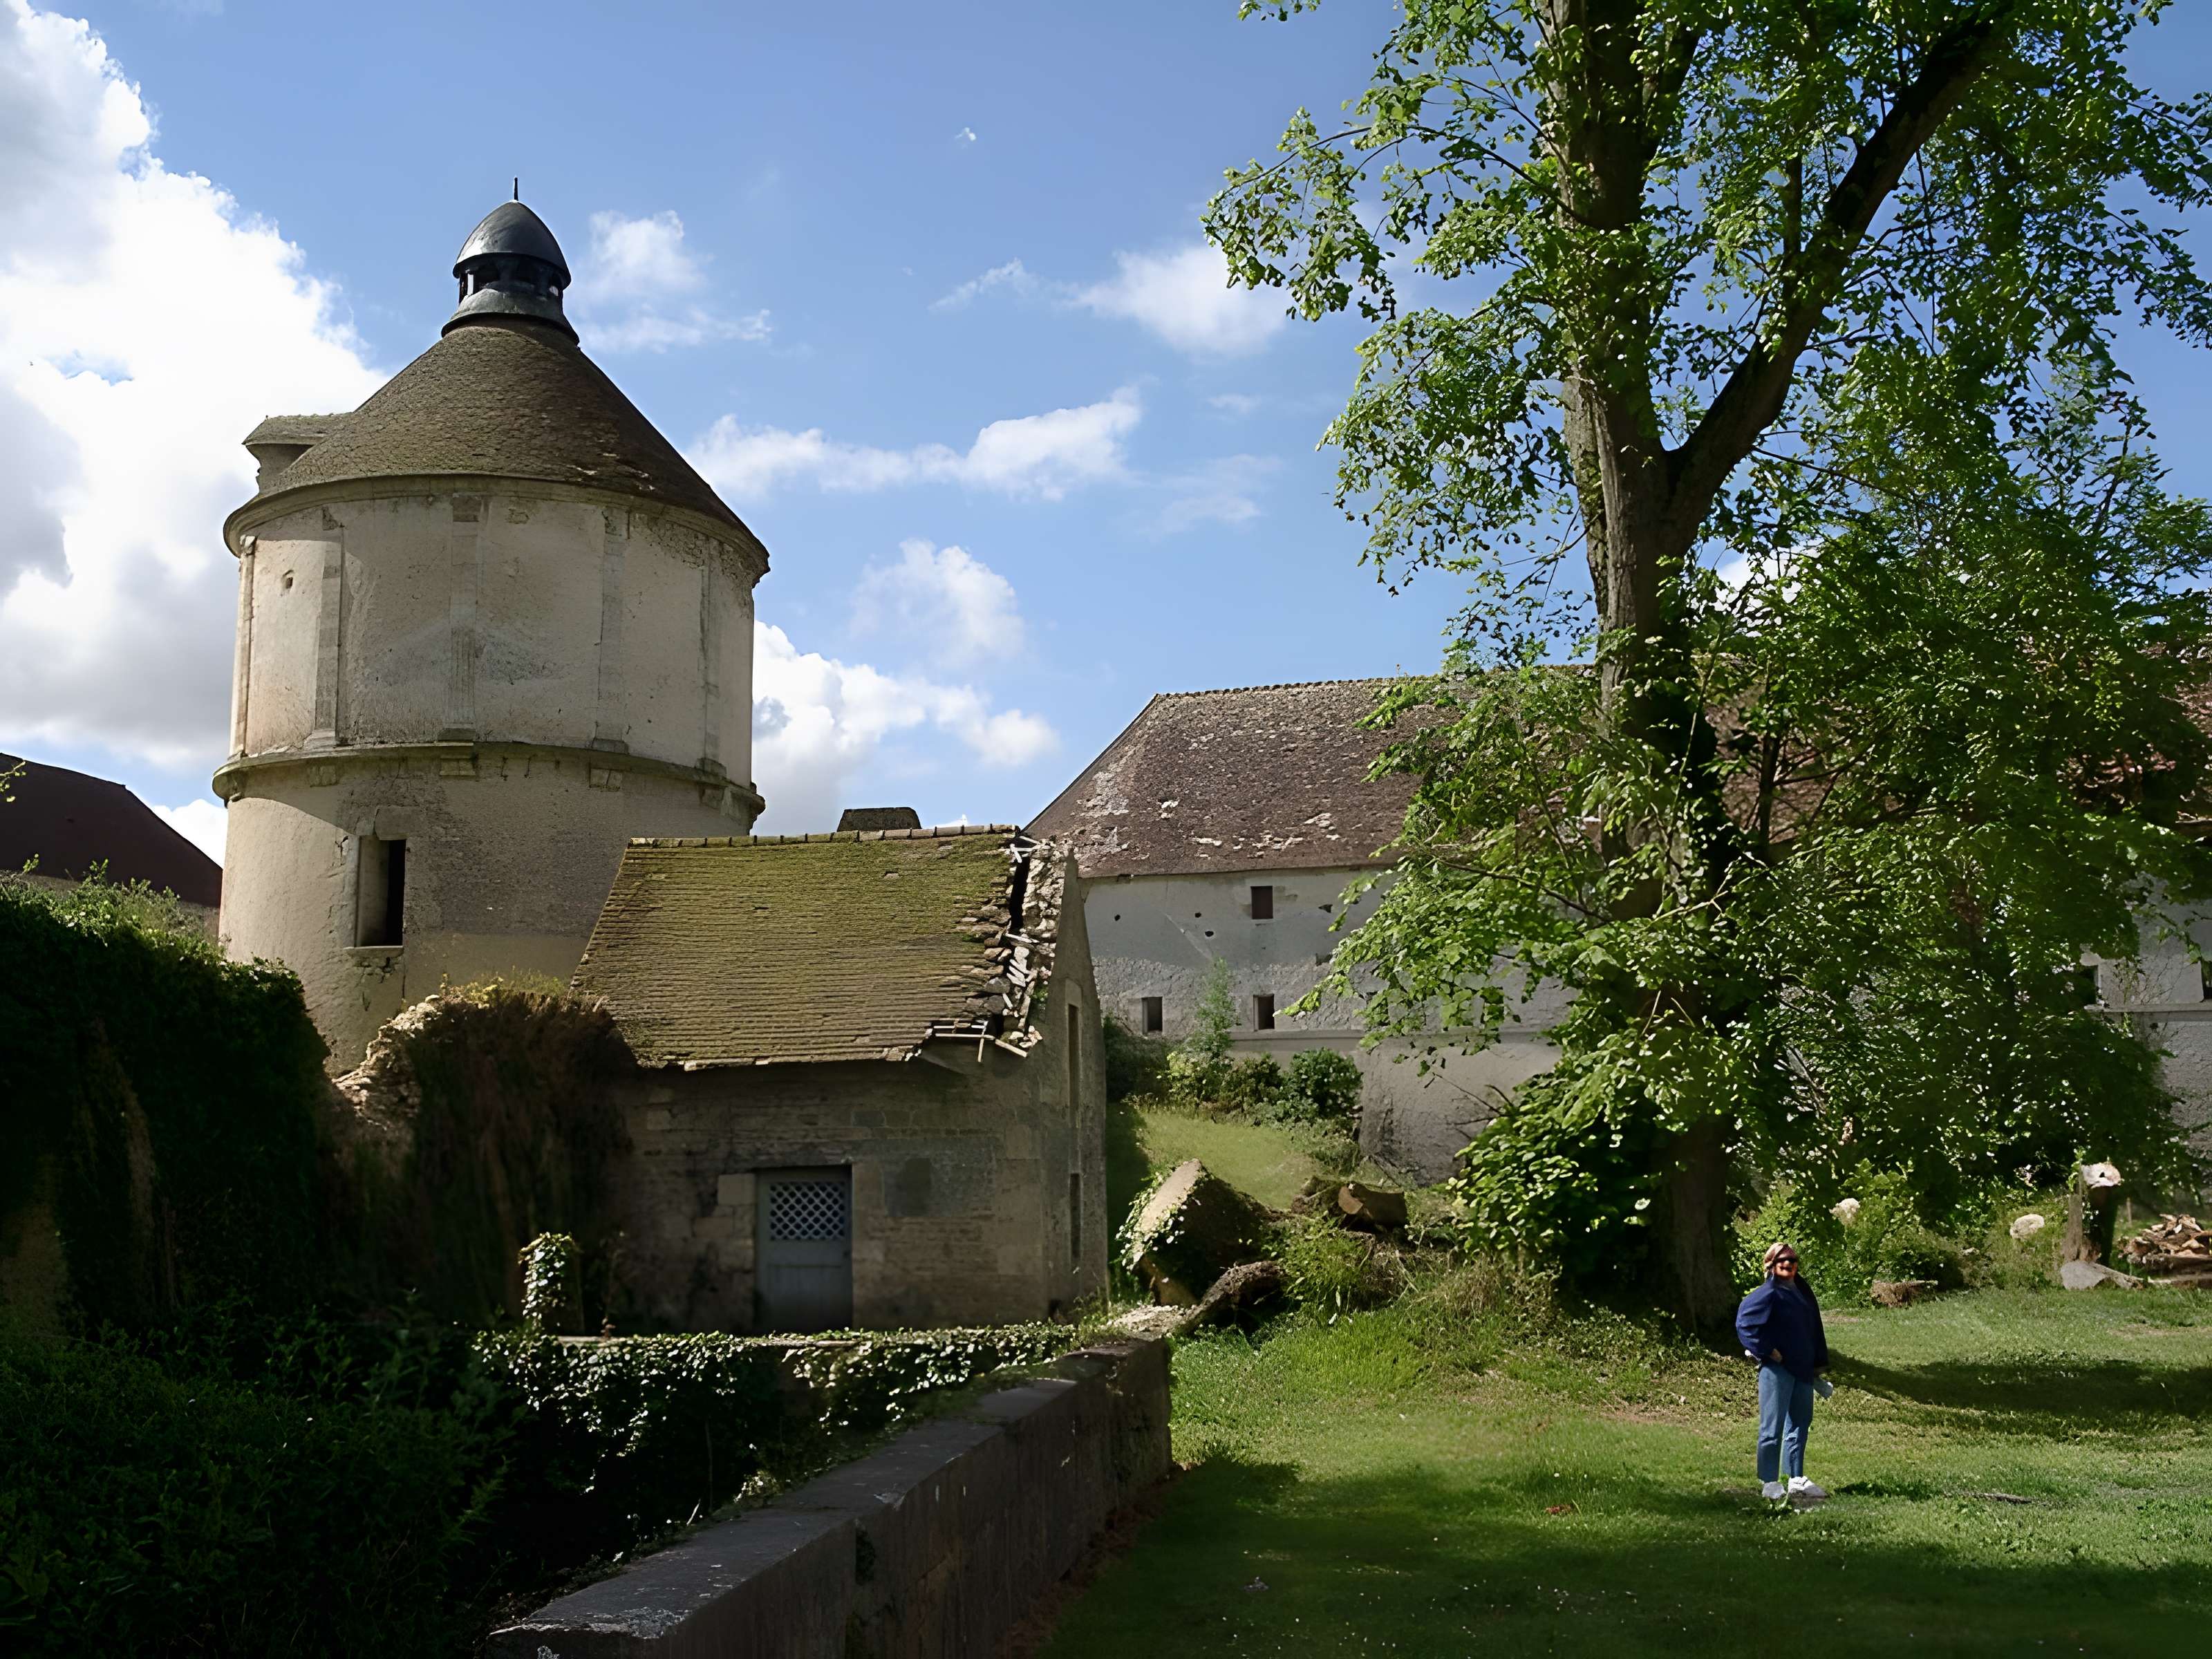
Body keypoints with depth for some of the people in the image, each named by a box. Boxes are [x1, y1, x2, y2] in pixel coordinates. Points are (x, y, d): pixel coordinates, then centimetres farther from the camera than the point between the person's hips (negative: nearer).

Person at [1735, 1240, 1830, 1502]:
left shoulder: (1803, 1292, 12)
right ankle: (1769, 1483, 1)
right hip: (1777, 1370, -8)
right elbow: (1744, 1321, -19)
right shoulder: (1769, 1294, -12)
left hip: (1802, 1370, 8)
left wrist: (1818, 1363, 18)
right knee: (1773, 1427, -4)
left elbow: (1814, 1330, 21)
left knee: (1800, 1423, 14)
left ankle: (1796, 1480, 24)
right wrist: (1766, 1350, -17)